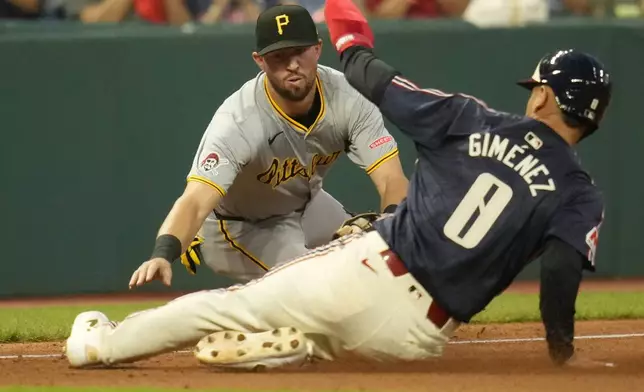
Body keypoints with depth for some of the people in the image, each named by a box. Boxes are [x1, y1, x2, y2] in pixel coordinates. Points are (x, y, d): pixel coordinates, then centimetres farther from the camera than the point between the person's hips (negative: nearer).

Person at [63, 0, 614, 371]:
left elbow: (377, 85, 8)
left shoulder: (473, 122, 2)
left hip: (365, 269, 0)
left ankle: (106, 344, 25)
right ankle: (286, 345, 4)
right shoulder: (580, 196, 0)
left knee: (232, 305, 16)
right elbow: (562, 271, -14)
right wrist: (563, 352, -1)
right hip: (417, 334, 0)